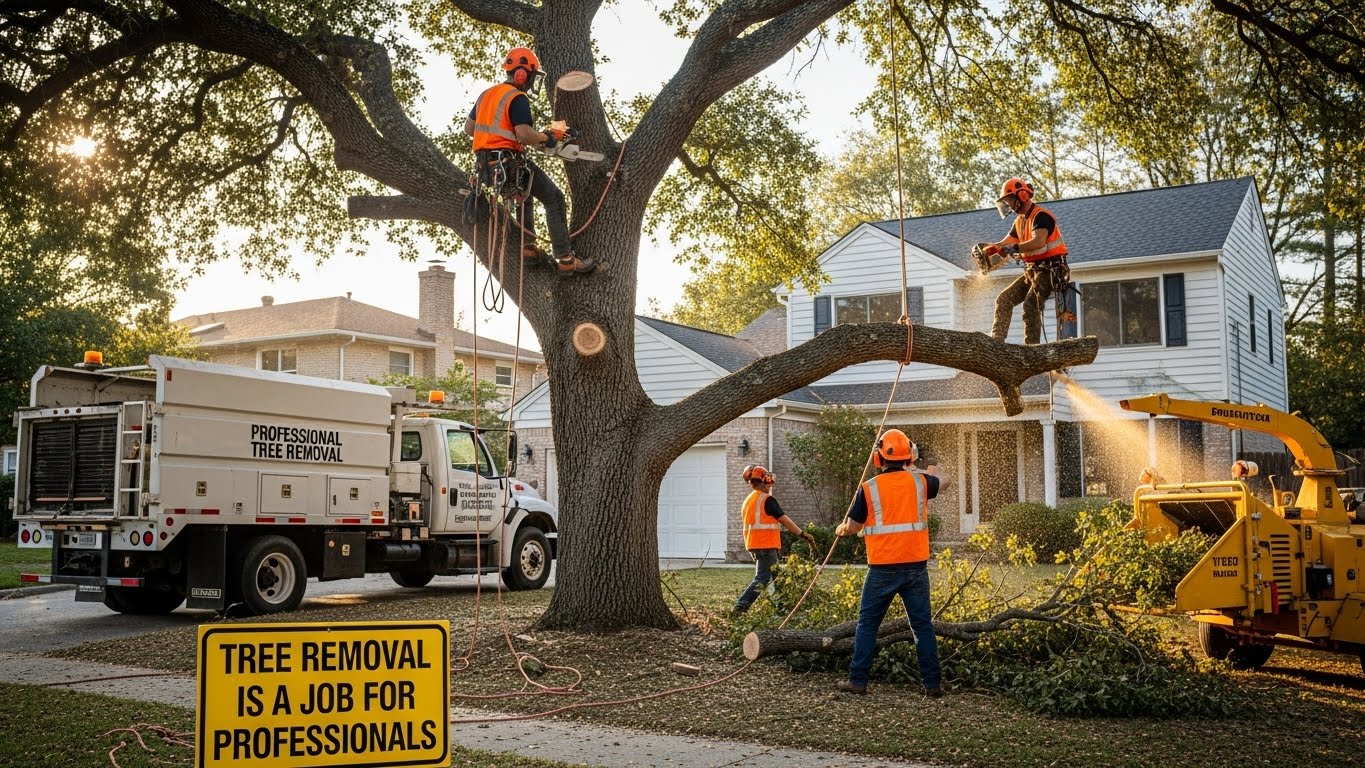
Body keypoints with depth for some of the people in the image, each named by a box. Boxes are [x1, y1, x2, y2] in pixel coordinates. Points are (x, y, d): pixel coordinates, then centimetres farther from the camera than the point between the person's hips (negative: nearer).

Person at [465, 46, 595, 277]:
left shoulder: (486, 95, 16)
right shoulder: (517, 98, -10)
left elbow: (469, 127, 22)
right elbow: (524, 134, -22)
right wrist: (546, 138, -5)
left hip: (485, 166, 9)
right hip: (509, 163, -9)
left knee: (524, 190, 35)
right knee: (554, 199, -1)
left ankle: (527, 246, 25)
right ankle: (565, 259, -9)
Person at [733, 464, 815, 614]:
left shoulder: (747, 501, 14)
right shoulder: (767, 500, -11)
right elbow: (785, 520, -12)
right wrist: (803, 534, -5)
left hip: (753, 545, 9)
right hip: (766, 546, -9)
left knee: (774, 576, 15)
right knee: (762, 579, -9)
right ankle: (741, 605, -19)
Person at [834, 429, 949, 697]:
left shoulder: (869, 488, -6)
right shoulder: (920, 481, 1)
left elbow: (852, 528, 3)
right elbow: (944, 482, 26)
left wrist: (840, 530, 27)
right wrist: (932, 471, 48)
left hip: (882, 570, -2)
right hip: (916, 567, 2)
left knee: (867, 625, 9)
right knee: (923, 626, 9)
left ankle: (857, 680, 9)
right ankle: (933, 683, 10)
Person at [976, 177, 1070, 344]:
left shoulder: (1041, 216, -15)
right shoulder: (1020, 221, 15)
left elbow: (1039, 242, -33)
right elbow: (1005, 244, 13)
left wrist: (1014, 248, -43)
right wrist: (988, 247, -8)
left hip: (1049, 270, -10)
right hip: (1031, 271, 10)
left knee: (1031, 305, -24)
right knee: (1004, 299, 1)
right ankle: (996, 341, -4)